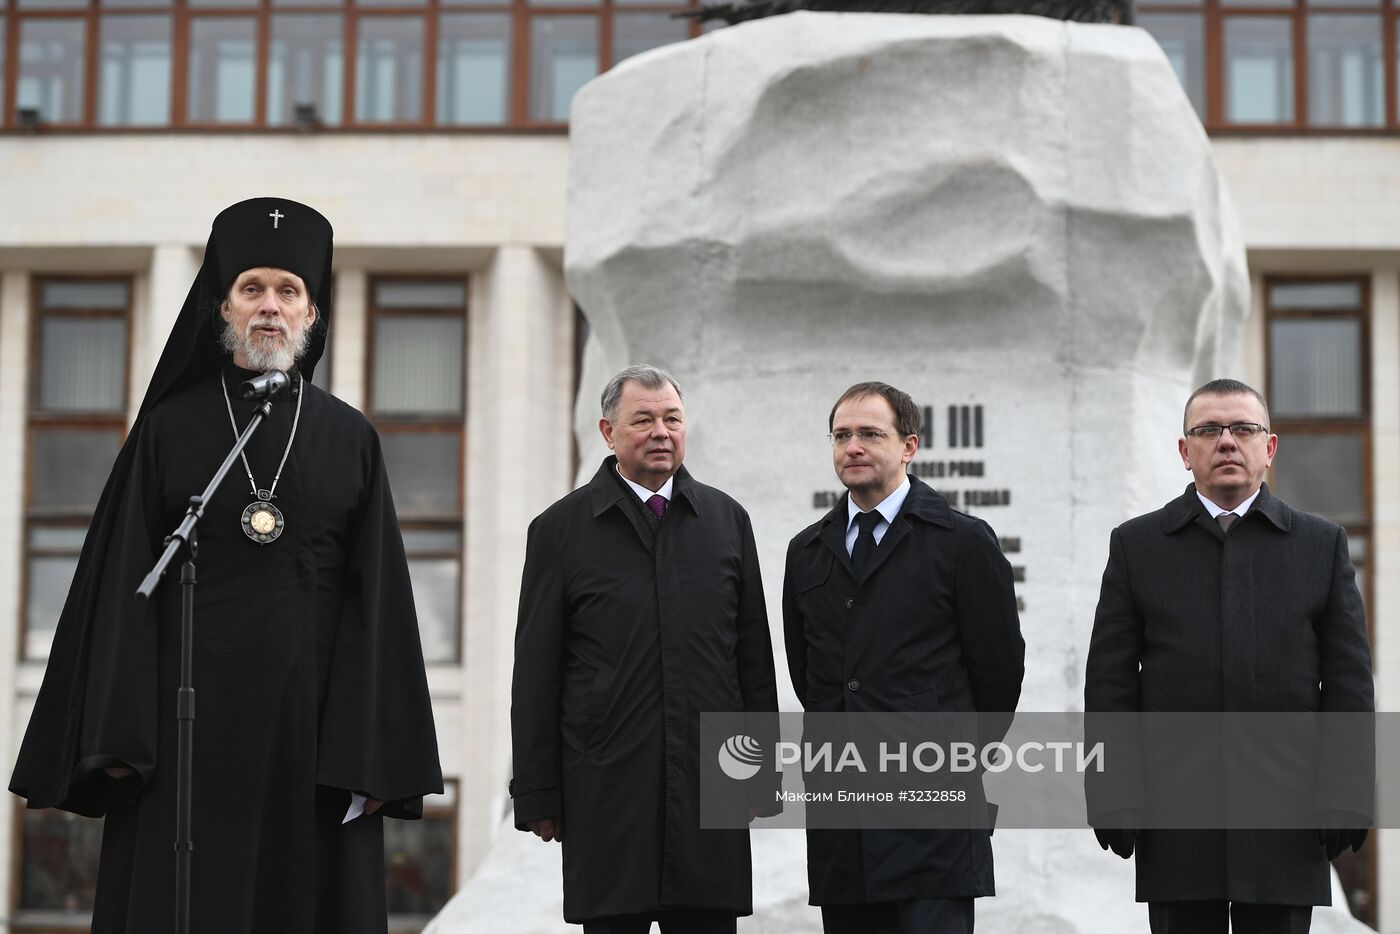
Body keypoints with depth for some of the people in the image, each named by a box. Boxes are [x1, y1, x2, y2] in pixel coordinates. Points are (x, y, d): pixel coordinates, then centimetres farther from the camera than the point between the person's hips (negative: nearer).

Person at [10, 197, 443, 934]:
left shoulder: (351, 438, 7)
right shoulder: (168, 430, 6)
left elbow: (378, 601, 2)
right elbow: (126, 589, 2)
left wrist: (374, 757, -6)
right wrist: (117, 740, -8)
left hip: (312, 723, 1)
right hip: (187, 725, -1)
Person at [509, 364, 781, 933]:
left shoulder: (727, 520, 10)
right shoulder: (560, 529, 3)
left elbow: (755, 655, 12)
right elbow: (536, 675, 2)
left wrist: (763, 773, 8)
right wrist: (538, 796, -1)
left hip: (709, 786, 2)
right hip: (605, 793, -2)